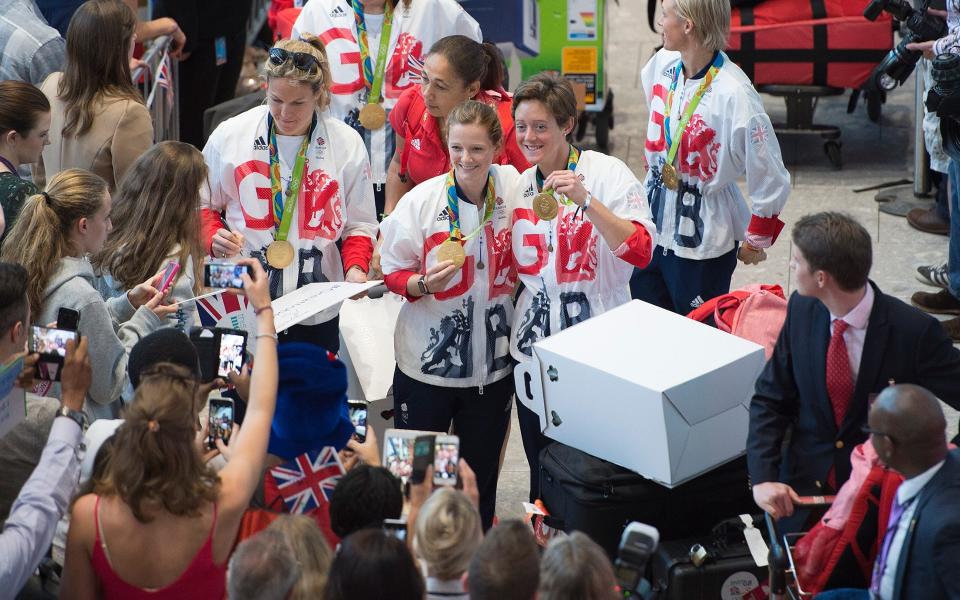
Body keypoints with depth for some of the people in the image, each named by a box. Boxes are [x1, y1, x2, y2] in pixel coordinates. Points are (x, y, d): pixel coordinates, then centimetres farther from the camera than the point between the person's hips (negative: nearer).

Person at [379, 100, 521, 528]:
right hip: (426, 363, -2)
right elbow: (392, 272, -5)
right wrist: (425, 283, -23)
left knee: (481, 475, 14)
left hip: (493, 363, 2)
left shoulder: (513, 188, -4)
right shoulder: (421, 200, -11)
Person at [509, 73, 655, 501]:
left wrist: (585, 200, -28)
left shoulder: (607, 173, -9)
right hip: (533, 349, 5)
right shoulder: (519, 185, 9)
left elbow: (640, 251, -22)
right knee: (543, 476, 12)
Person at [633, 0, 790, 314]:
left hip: (702, 238, -7)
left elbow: (772, 182, -19)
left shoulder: (733, 94, -26)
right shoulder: (663, 64, -5)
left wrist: (756, 242, -8)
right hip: (654, 220, 7)